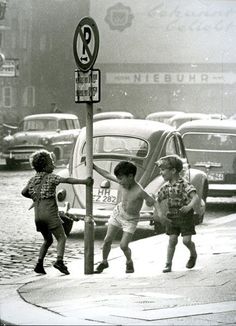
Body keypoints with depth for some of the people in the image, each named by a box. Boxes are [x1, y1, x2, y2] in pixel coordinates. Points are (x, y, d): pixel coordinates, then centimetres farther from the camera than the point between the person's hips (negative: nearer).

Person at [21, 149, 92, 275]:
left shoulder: (32, 180, 13)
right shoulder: (50, 177, -5)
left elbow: (24, 192, 22)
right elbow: (67, 180, -17)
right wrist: (84, 181, -19)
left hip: (38, 215, 6)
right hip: (50, 213, -6)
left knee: (48, 240, 20)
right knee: (61, 238, -4)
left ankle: (39, 264, 9)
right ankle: (59, 261, -25)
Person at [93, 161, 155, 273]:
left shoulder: (139, 191, -32)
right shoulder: (122, 182, -16)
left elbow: (152, 201, -21)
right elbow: (107, 175, -1)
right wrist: (94, 167, -1)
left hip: (131, 220, -5)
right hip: (118, 213, 5)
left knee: (123, 245, -8)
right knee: (107, 240, 5)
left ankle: (129, 262, 22)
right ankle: (104, 262, 28)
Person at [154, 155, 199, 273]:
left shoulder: (184, 184, -16)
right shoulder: (166, 187, 2)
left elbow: (196, 197, -27)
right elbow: (157, 200, 12)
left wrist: (189, 206, -46)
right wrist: (159, 212, -4)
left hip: (185, 216, -4)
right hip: (171, 216, 4)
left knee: (186, 240, -6)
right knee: (172, 240, 0)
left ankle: (193, 254, 25)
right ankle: (168, 264, 4)